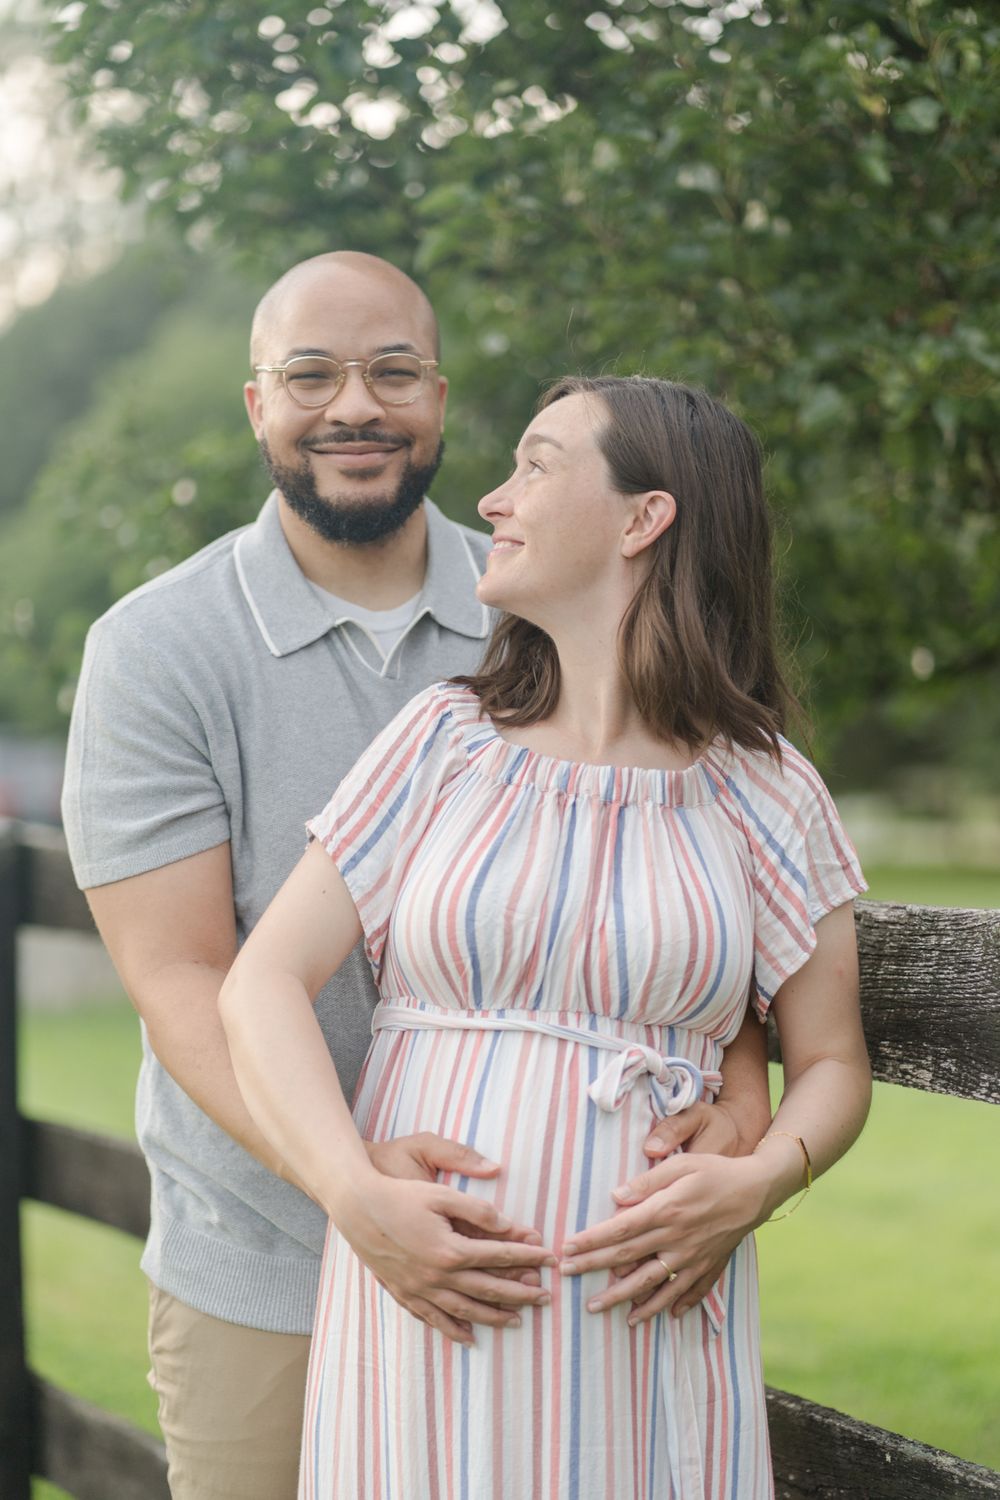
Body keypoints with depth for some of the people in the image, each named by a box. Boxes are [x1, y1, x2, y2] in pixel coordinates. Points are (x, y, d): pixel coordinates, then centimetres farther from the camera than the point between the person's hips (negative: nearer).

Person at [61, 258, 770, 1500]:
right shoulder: (156, 650, -7)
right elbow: (182, 980, -14)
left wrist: (740, 1093, -19)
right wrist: (352, 1173, -29)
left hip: (521, 1251, 3)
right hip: (258, 1283, -2)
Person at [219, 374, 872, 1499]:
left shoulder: (765, 796, 3)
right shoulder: (447, 741, 4)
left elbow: (831, 1066, 8)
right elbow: (263, 985, -2)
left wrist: (754, 1184, -13)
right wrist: (357, 1196, -18)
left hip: (644, 1317, 0)